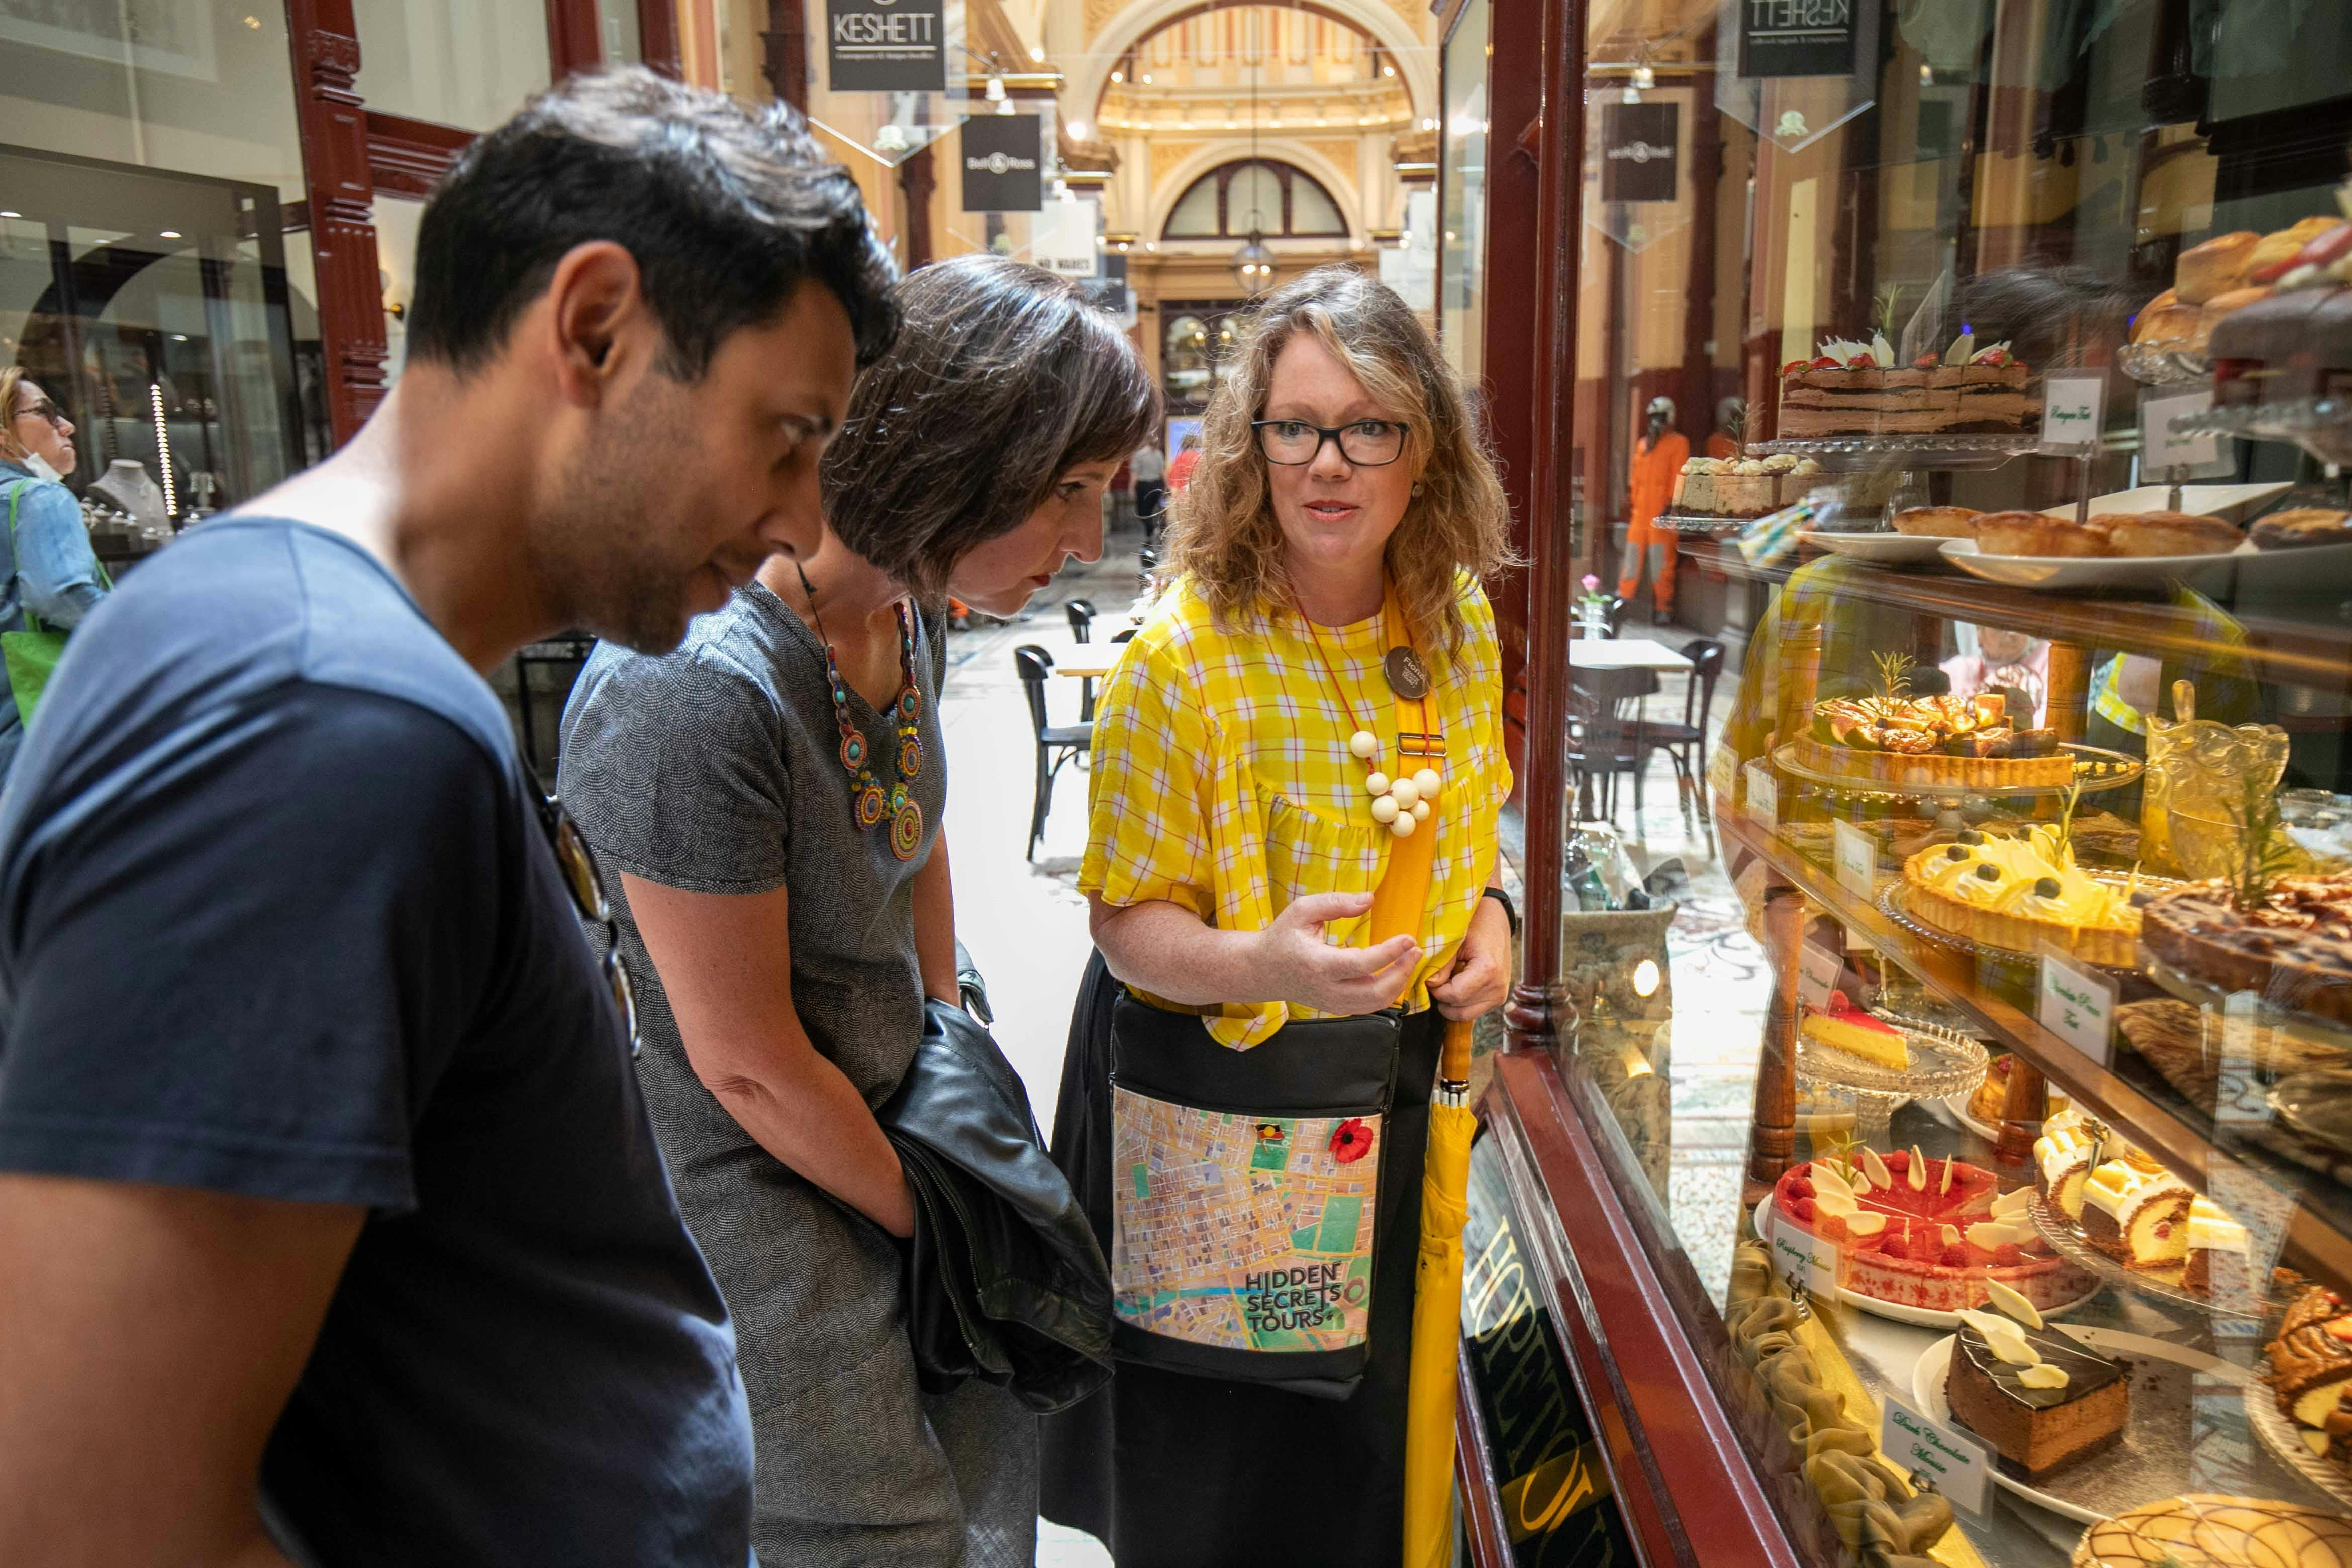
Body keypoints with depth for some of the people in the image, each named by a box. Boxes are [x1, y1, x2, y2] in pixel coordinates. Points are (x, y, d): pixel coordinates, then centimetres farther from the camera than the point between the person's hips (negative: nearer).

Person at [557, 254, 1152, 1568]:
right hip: (757, 1188, -7)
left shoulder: (910, 609, -5)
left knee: (993, 1460, 22)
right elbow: (747, 1063, -23)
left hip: (893, 1128, 8)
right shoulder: (696, 689, -32)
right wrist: (935, 1220, -9)